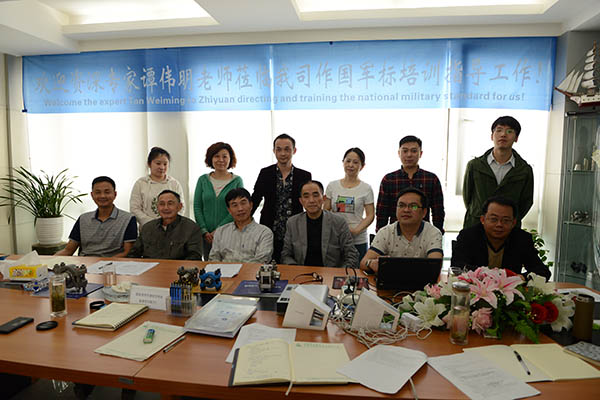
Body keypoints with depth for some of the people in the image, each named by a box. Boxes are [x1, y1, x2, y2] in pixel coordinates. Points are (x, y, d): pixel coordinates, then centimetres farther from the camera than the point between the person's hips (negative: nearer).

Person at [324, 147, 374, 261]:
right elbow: (325, 212, 9)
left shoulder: (366, 188, 2)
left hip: (358, 240, -1)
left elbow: (370, 215, 0)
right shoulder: (332, 186, 8)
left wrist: (356, 230, -15)